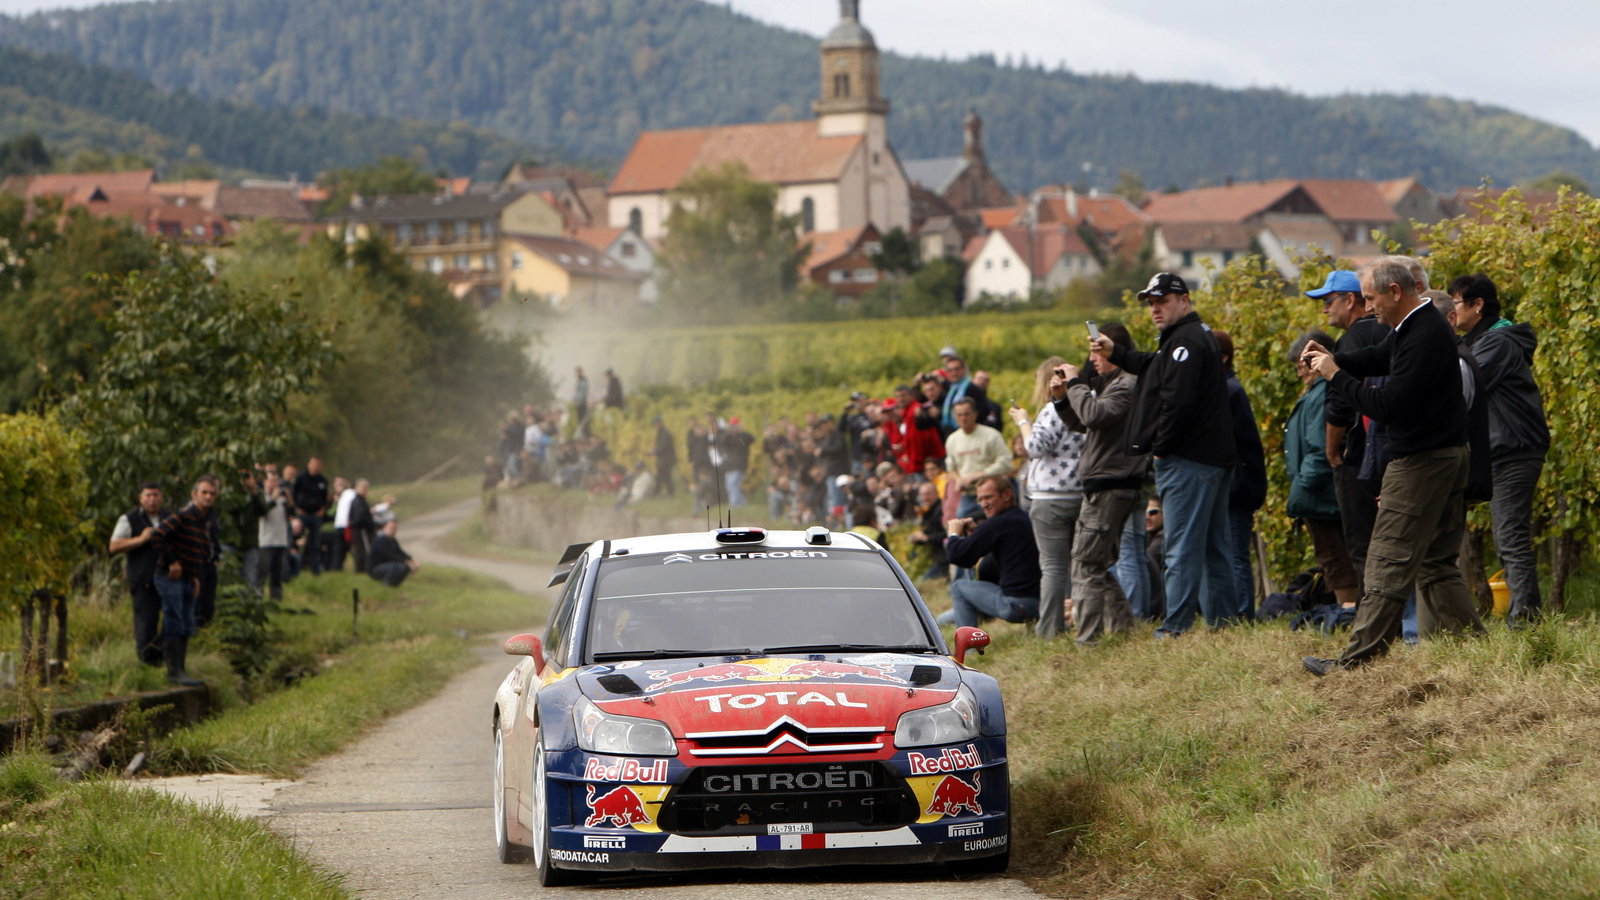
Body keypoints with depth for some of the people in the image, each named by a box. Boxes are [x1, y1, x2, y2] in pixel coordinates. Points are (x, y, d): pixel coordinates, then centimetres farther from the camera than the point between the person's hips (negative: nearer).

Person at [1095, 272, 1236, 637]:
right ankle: (1220, 618, 17)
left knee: (1182, 547, -9)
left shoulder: (1185, 341, -15)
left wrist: (1160, 447, -14)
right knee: (1214, 544, 13)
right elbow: (1154, 367, 36)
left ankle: (1177, 627, -10)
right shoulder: (1200, 335, 19)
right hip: (1214, 456, 11)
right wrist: (1116, 352, 34)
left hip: (1187, 460, -11)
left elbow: (1178, 401, -23)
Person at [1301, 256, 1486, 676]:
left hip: (1422, 462, -11)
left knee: (1389, 563, -7)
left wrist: (1336, 377, -15)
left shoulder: (1423, 338, -22)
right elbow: (1379, 357, 26)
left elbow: (1389, 405, -24)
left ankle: (1357, 660, -6)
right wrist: (1333, 359, 7)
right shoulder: (1417, 325, 12)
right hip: (1446, 454, 11)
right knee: (1435, 562, 13)